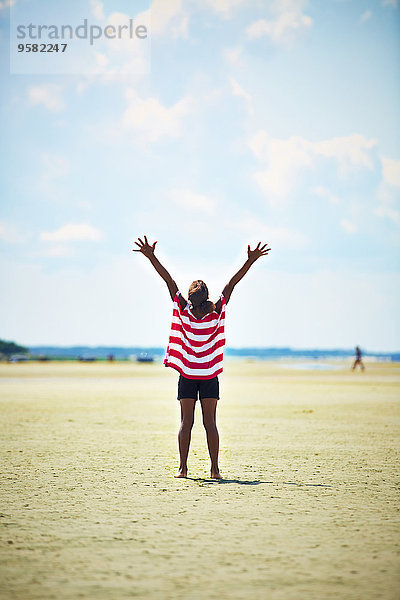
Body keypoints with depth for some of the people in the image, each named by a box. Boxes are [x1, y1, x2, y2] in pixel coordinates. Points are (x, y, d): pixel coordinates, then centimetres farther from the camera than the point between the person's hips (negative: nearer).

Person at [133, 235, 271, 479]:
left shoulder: (184, 311, -9)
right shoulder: (217, 312, -8)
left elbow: (169, 280, -8)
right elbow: (232, 283, -7)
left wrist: (151, 256, -9)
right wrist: (251, 260, -4)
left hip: (187, 375, 0)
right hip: (210, 376, 0)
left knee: (186, 422, 2)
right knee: (210, 423, 2)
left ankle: (183, 468, -1)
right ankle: (215, 469, -1)